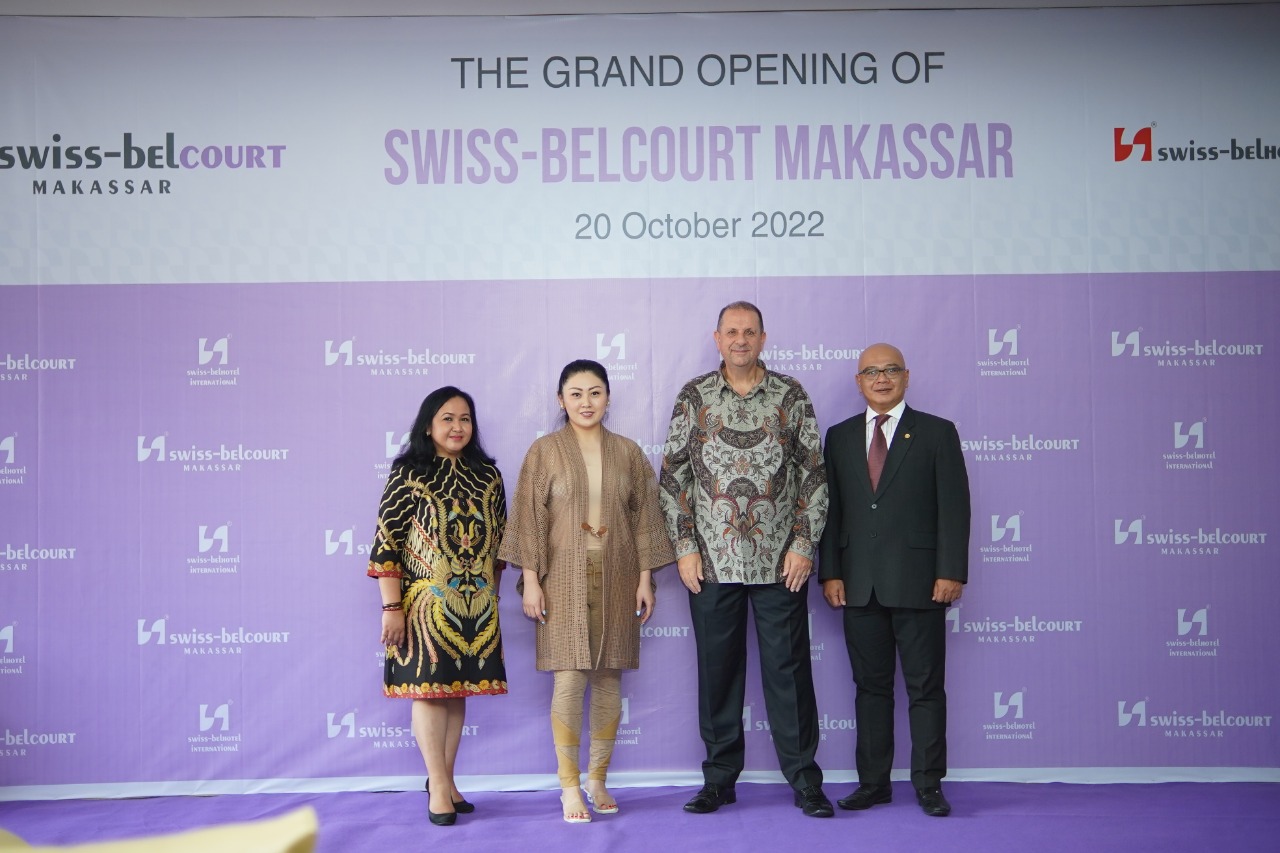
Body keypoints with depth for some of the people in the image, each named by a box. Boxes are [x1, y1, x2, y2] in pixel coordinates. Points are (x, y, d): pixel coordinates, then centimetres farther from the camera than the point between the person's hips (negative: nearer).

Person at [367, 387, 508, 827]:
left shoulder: (488, 475, 8)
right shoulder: (408, 475, -5)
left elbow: (500, 539, 14)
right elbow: (386, 543, -8)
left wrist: (490, 595, 13)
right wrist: (392, 608, -12)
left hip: (477, 604, 4)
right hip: (427, 602, -4)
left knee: (458, 690, 10)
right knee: (428, 688, -1)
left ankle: (445, 780, 21)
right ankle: (440, 787, 5)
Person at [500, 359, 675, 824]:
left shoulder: (628, 452, 8)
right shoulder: (545, 451, 1)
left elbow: (644, 516, 8)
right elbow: (529, 518, -1)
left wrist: (645, 577, 2)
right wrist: (531, 580, -7)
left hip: (616, 577, 2)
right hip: (565, 577, -2)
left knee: (608, 678, 5)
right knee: (569, 678, -7)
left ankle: (598, 778, 18)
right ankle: (570, 786, 2)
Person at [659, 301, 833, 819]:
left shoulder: (791, 396, 3)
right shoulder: (693, 397, 4)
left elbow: (814, 474, 3)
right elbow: (673, 476, 5)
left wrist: (803, 544, -4)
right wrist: (685, 547, -2)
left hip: (780, 561, -1)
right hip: (713, 562, 1)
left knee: (788, 668, 3)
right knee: (717, 670, 8)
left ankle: (804, 779, 13)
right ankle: (719, 779, 19)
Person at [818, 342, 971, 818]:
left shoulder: (937, 433, 3)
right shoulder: (839, 437, 12)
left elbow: (954, 508, -2)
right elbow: (831, 509, 9)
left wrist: (951, 573, -10)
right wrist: (830, 573, 1)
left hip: (918, 582, -3)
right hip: (859, 584, 3)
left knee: (925, 686, 2)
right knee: (870, 685, 8)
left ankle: (928, 784, 11)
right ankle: (873, 782, 16)